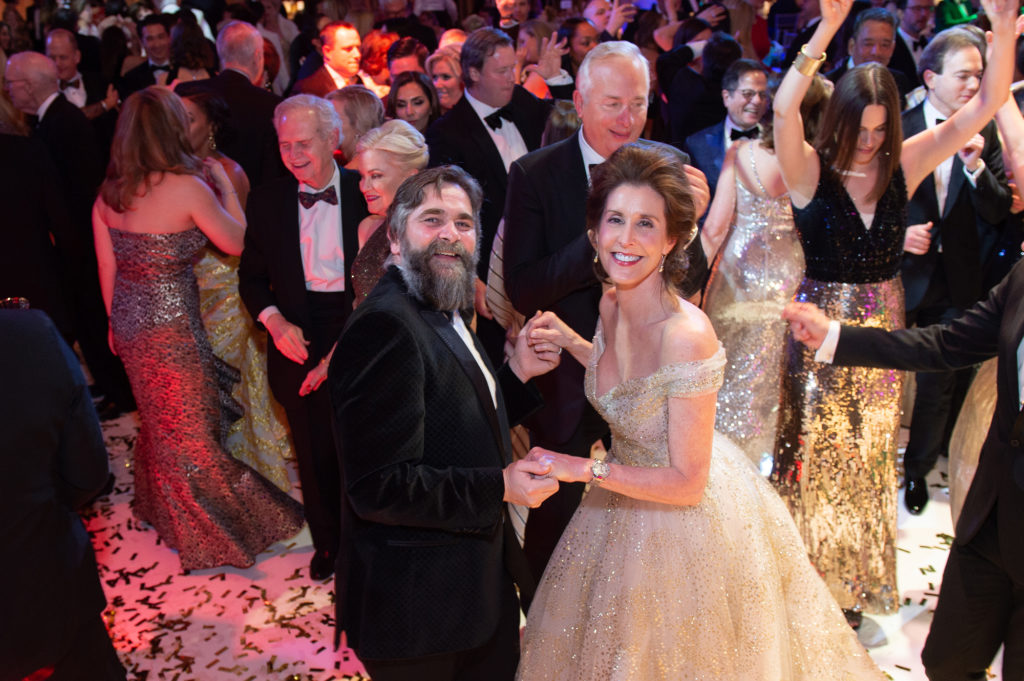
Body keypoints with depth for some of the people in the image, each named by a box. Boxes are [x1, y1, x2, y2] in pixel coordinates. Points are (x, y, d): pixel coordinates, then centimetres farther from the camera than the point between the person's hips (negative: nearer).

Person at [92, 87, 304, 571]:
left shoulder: (108, 192, -1)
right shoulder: (187, 187, -20)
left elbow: (106, 267, 7)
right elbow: (236, 243, -8)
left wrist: (115, 321, 19)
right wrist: (226, 186, 4)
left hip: (130, 320, 7)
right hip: (171, 325, -7)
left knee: (159, 418, 26)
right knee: (191, 431, 8)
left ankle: (158, 507, 46)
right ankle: (205, 539, 24)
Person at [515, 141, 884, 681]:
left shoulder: (686, 336, -32)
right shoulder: (611, 303, -10)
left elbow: (687, 481, -26)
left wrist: (588, 469, -25)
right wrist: (572, 343, -2)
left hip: (689, 520, -7)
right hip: (625, 504, 7)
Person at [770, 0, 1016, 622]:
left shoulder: (905, 164, -2)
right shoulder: (811, 169, -11)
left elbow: (987, 103, -4)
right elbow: (784, 110, -31)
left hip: (883, 326, 4)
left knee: (870, 455, 17)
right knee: (817, 453, 7)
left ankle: (856, 578, 38)